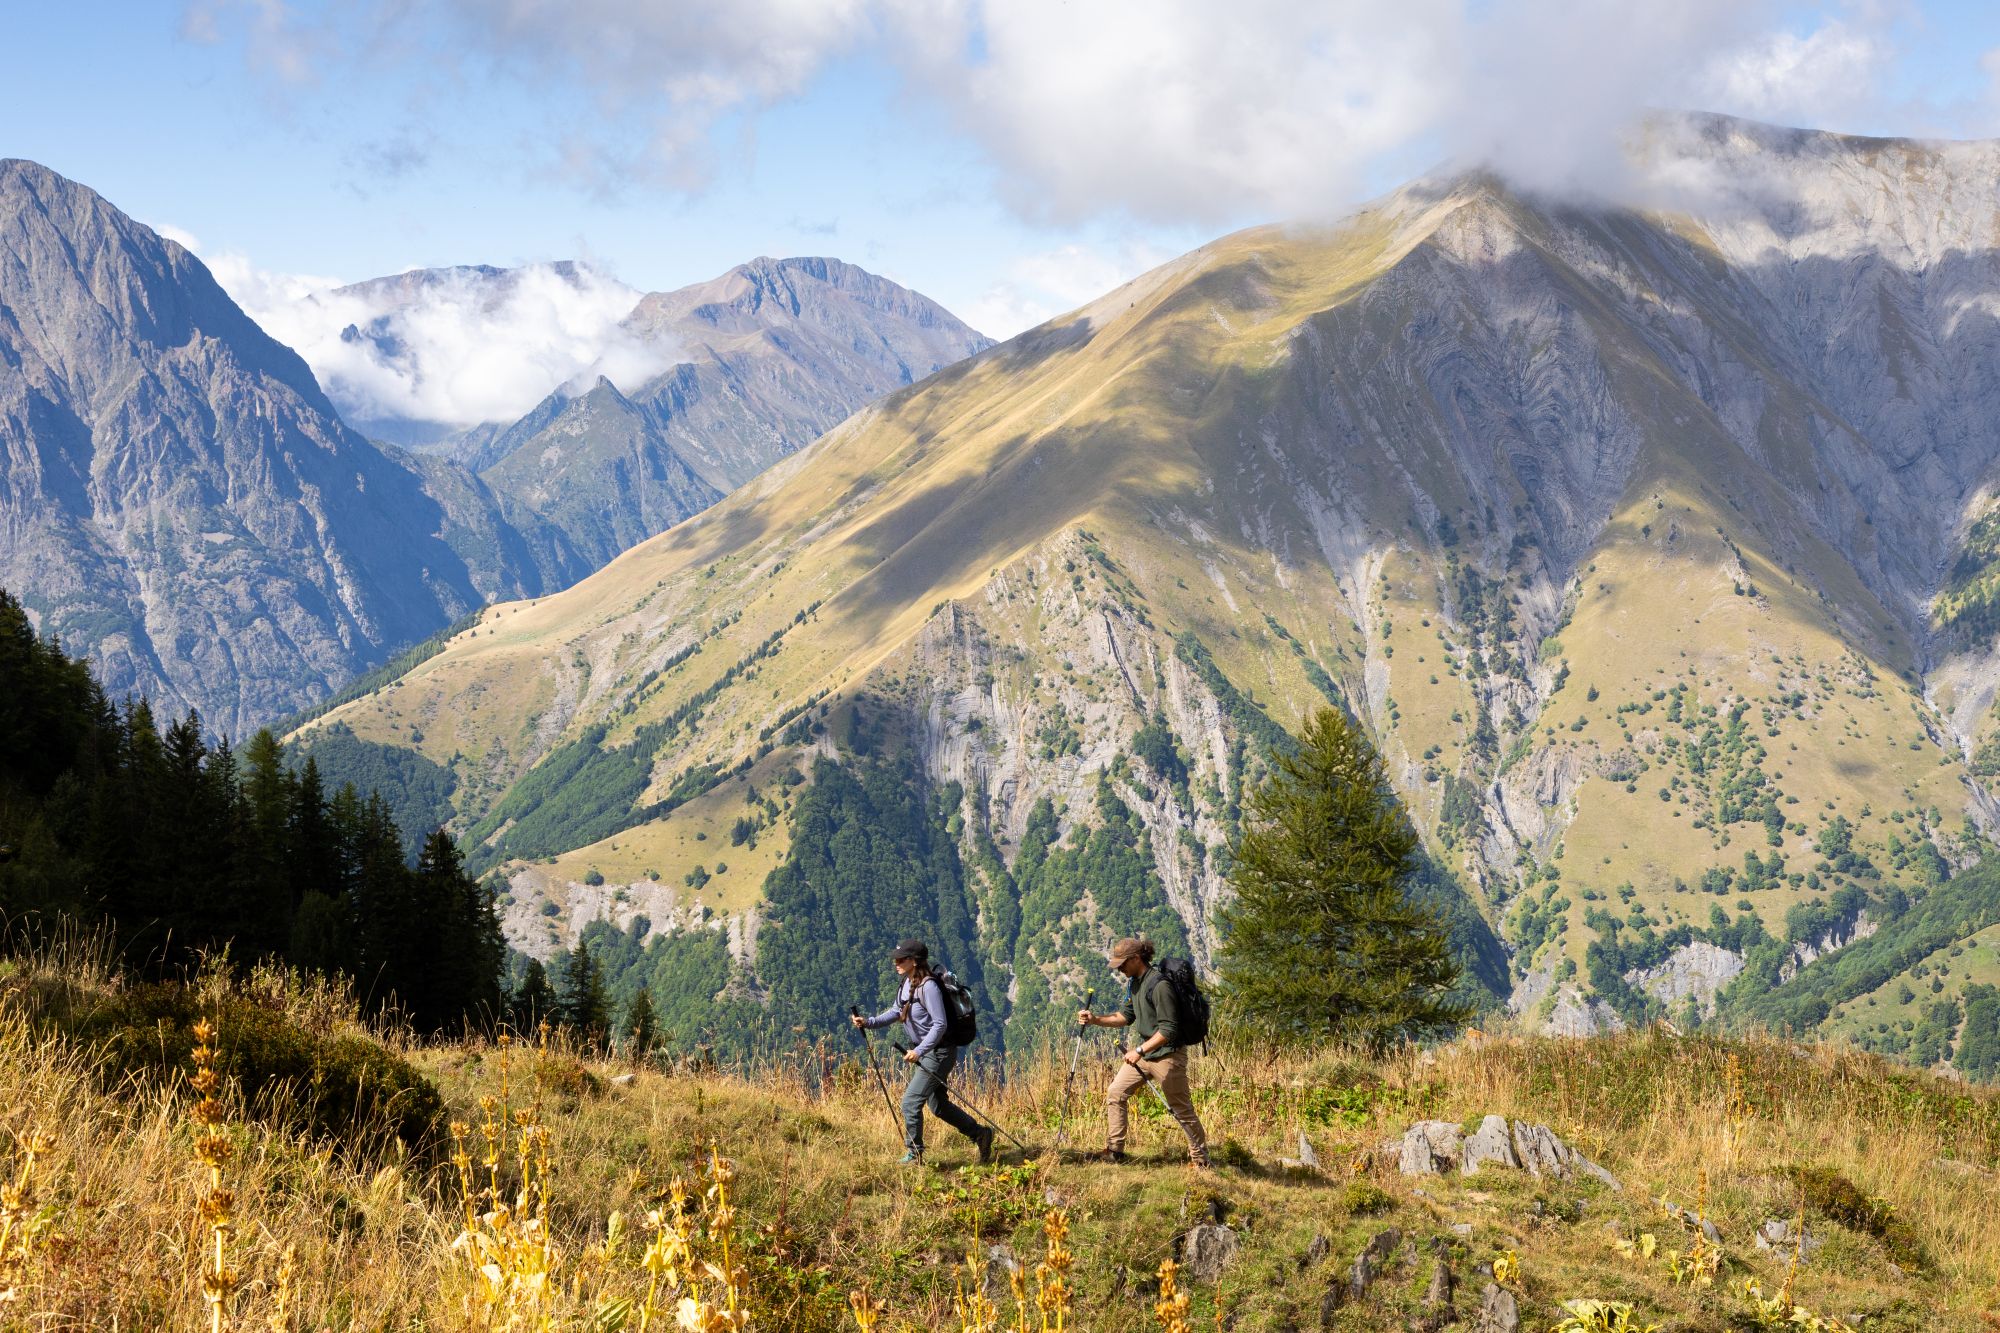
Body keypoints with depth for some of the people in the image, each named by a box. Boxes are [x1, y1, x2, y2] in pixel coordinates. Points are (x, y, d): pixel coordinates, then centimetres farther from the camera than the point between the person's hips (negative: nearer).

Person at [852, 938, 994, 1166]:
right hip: (922, 1051, 10)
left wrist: (919, 1051, -29)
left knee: (911, 1101, -9)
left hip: (939, 1052, -10)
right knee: (938, 1105, 17)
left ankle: (914, 1154, 4)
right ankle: (980, 1134, 29)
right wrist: (869, 1022, -2)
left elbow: (939, 1024, -24)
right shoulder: (907, 984, 5)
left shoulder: (928, 987, -23)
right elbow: (896, 1011, 12)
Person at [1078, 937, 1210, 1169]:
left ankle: (1201, 1160, 13)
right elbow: (1127, 1017, 15)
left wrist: (1140, 1051, -27)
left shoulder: (1159, 985, -23)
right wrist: (1095, 1019, 1)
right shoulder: (1134, 982, 6)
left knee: (1182, 1110, 0)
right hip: (1144, 1051, 9)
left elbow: (1169, 1029, -25)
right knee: (1115, 1093, 6)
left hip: (1167, 1054, -9)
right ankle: (1114, 1151, 15)